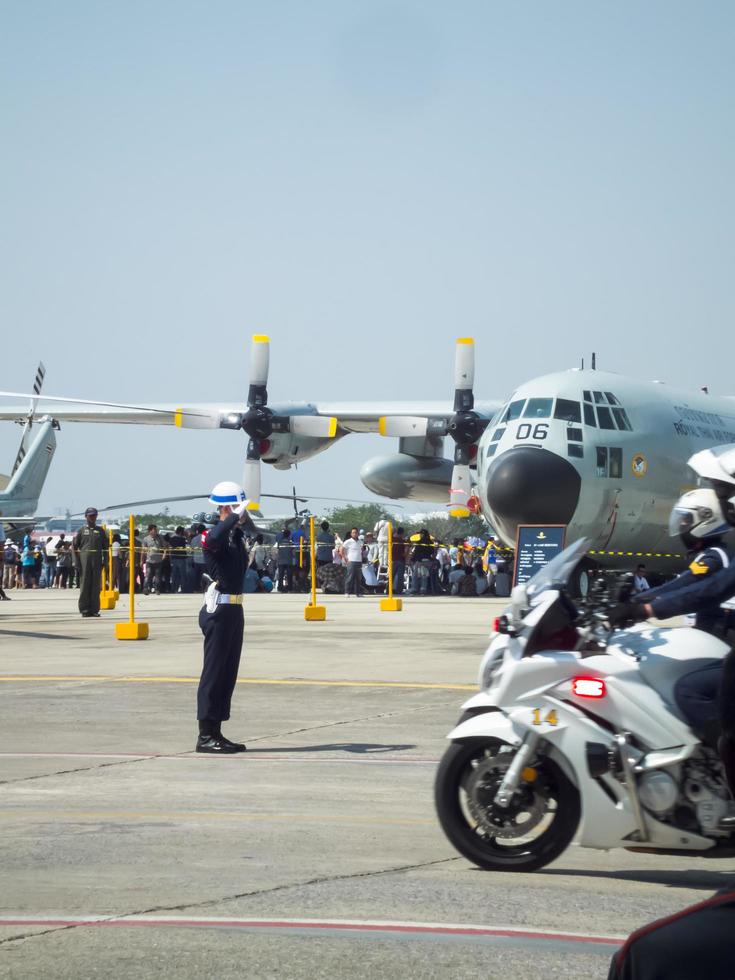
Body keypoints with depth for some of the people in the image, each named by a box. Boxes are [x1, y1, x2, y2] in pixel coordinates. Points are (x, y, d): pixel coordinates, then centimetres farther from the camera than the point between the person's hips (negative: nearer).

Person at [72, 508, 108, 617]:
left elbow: (105, 547, 13)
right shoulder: (81, 531, 6)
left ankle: (94, 609, 8)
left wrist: (105, 561, 4)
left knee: (96, 585, 3)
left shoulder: (100, 531, 12)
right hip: (85, 559, -2)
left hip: (97, 560, 2)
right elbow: (74, 546, 6)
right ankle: (84, 610, 2)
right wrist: (76, 561, -3)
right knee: (84, 584, -2)